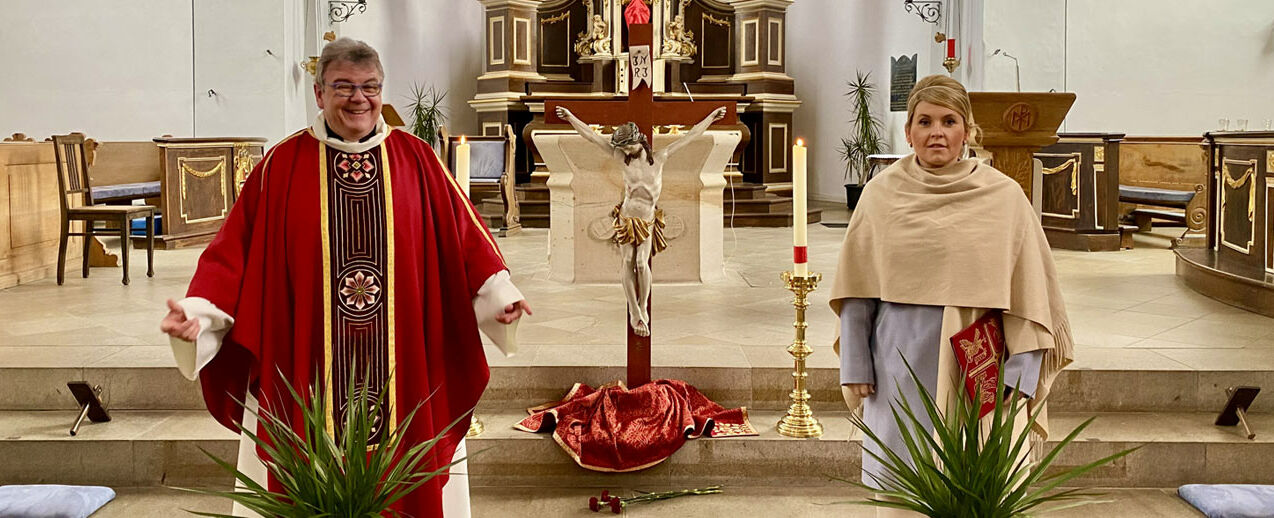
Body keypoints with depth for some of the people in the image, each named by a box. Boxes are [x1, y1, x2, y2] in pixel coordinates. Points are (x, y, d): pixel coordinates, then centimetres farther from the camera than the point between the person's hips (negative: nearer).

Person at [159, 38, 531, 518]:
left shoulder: (417, 159, 3)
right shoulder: (282, 166, 1)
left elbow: (464, 235, 3)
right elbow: (235, 248, -1)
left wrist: (498, 292, -8)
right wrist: (199, 310, -13)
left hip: (403, 365, 1)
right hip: (305, 367, 0)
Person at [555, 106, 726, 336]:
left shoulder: (659, 158, -1)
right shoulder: (624, 159, 0)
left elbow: (690, 136, 4)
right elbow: (592, 136, 0)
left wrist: (711, 117, 7)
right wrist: (571, 117, -1)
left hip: (647, 220, -1)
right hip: (626, 217, 1)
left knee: (642, 263, -12)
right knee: (628, 263, -2)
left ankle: (643, 309, 3)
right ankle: (635, 314, 5)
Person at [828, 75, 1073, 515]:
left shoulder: (1004, 197, -1)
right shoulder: (882, 194, 2)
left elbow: (1030, 294, 1)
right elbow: (857, 292, 6)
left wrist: (1018, 376, -3)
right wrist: (855, 367, 3)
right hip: (901, 372, 1)